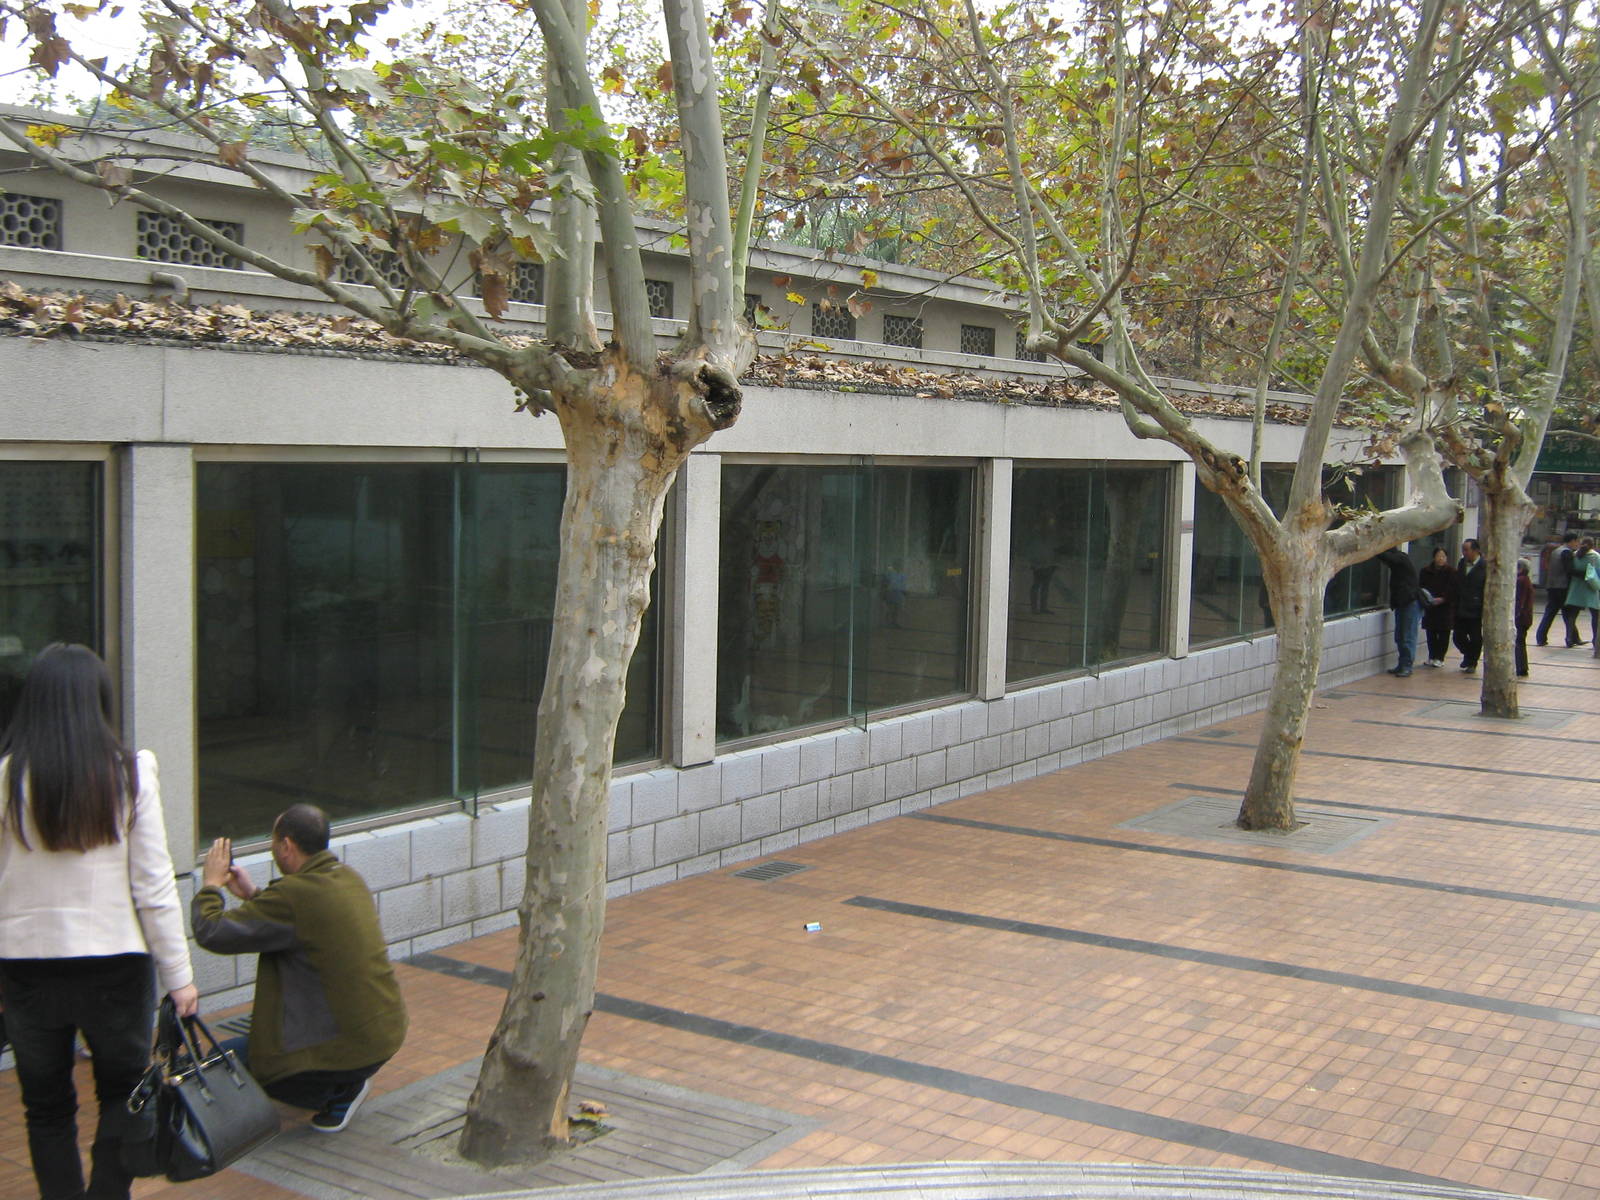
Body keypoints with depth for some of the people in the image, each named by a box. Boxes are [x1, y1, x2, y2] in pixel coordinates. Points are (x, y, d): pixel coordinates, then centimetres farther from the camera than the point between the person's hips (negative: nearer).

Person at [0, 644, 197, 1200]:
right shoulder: (129, 773, -9)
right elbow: (154, 885, -7)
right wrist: (178, 974, 0)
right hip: (114, 961, 0)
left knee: (47, 1106, 16)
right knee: (122, 1093, 18)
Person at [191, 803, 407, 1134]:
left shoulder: (296, 893, -22)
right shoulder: (349, 879, 5)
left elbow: (212, 933, -18)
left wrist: (211, 884, 0)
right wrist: (253, 894, 20)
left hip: (349, 1047, -9)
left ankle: (339, 1092, 3)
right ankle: (348, 1081, 16)